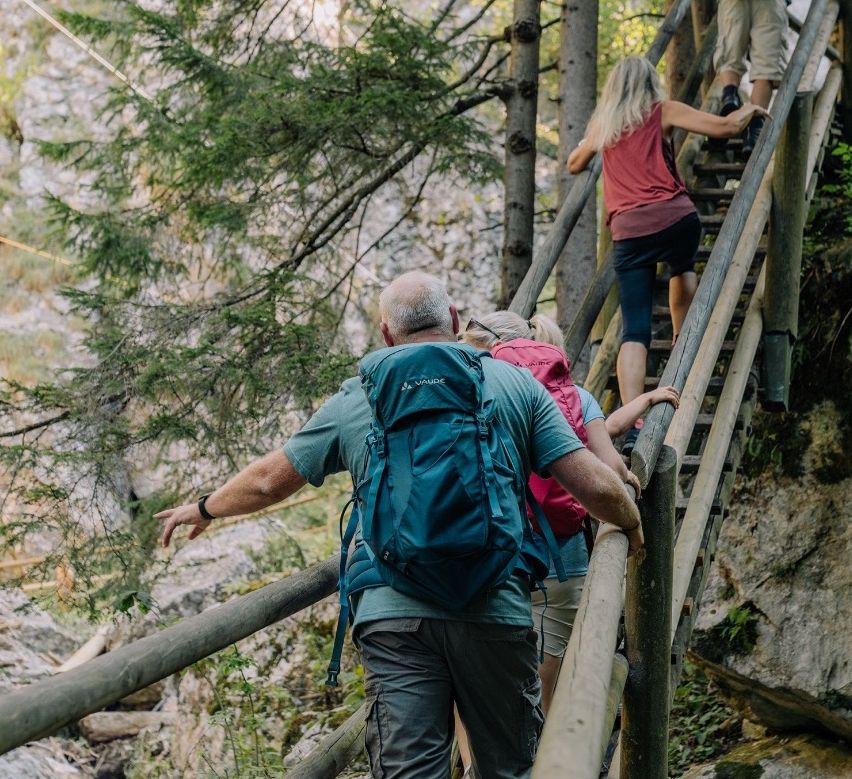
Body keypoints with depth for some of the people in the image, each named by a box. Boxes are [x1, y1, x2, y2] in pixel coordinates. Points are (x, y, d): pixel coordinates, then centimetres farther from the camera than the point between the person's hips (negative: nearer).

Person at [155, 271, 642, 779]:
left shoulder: (356, 400, 9)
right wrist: (631, 525, 23)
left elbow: (267, 481, 17)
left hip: (392, 611, 0)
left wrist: (203, 510, 36)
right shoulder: (517, 384, 6)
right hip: (496, 610, 0)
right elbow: (596, 487, 1)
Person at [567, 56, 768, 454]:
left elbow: (574, 165, 37)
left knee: (634, 331, -5)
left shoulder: (602, 124, 19)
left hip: (628, 231, 1)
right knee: (682, 268, 36)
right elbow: (725, 126, 3)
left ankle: (632, 424, -21)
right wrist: (751, 109, 24)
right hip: (676, 218, -1)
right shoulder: (663, 111, 9)